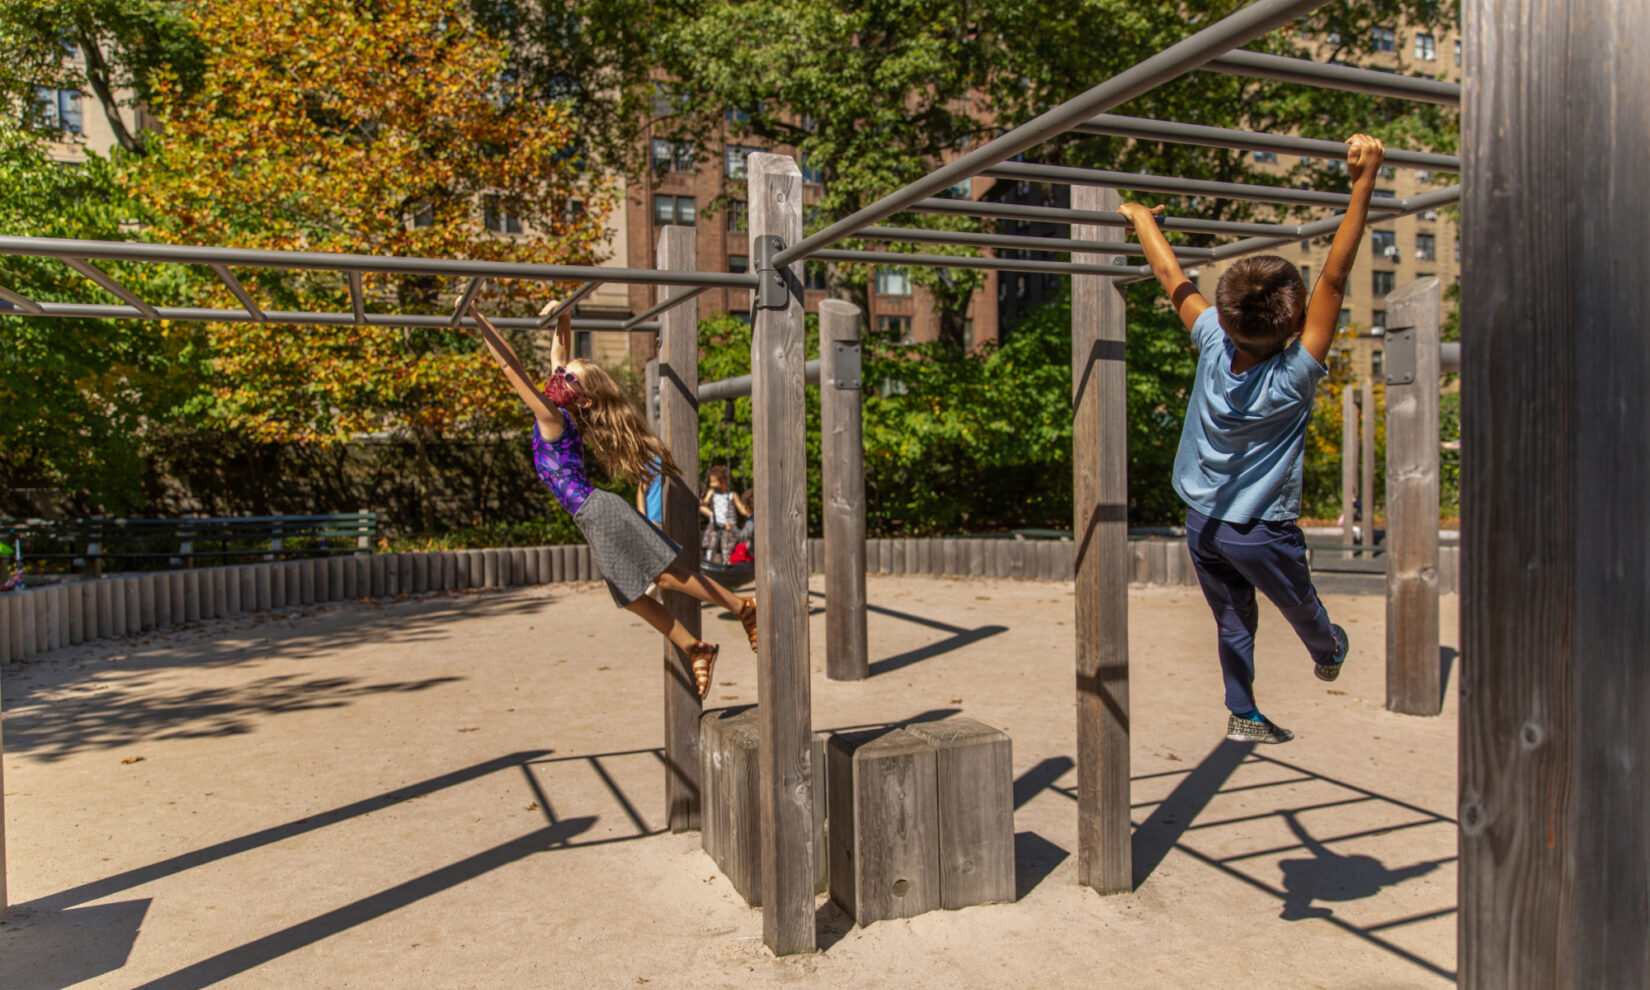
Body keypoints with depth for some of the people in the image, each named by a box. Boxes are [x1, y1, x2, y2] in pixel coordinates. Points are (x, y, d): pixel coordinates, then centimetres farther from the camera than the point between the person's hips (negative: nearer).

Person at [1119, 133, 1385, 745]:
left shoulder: (1214, 344, -17)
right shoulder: (1294, 377, -25)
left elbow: (1171, 276, -4)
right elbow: (1334, 278, -29)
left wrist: (1142, 219, 10)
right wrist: (1364, 181, -30)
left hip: (1202, 521, 3)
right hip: (1261, 532, -3)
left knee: (1232, 620, 18)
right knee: (1300, 604, 27)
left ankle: (1243, 714, 29)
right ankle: (1329, 654, 56)